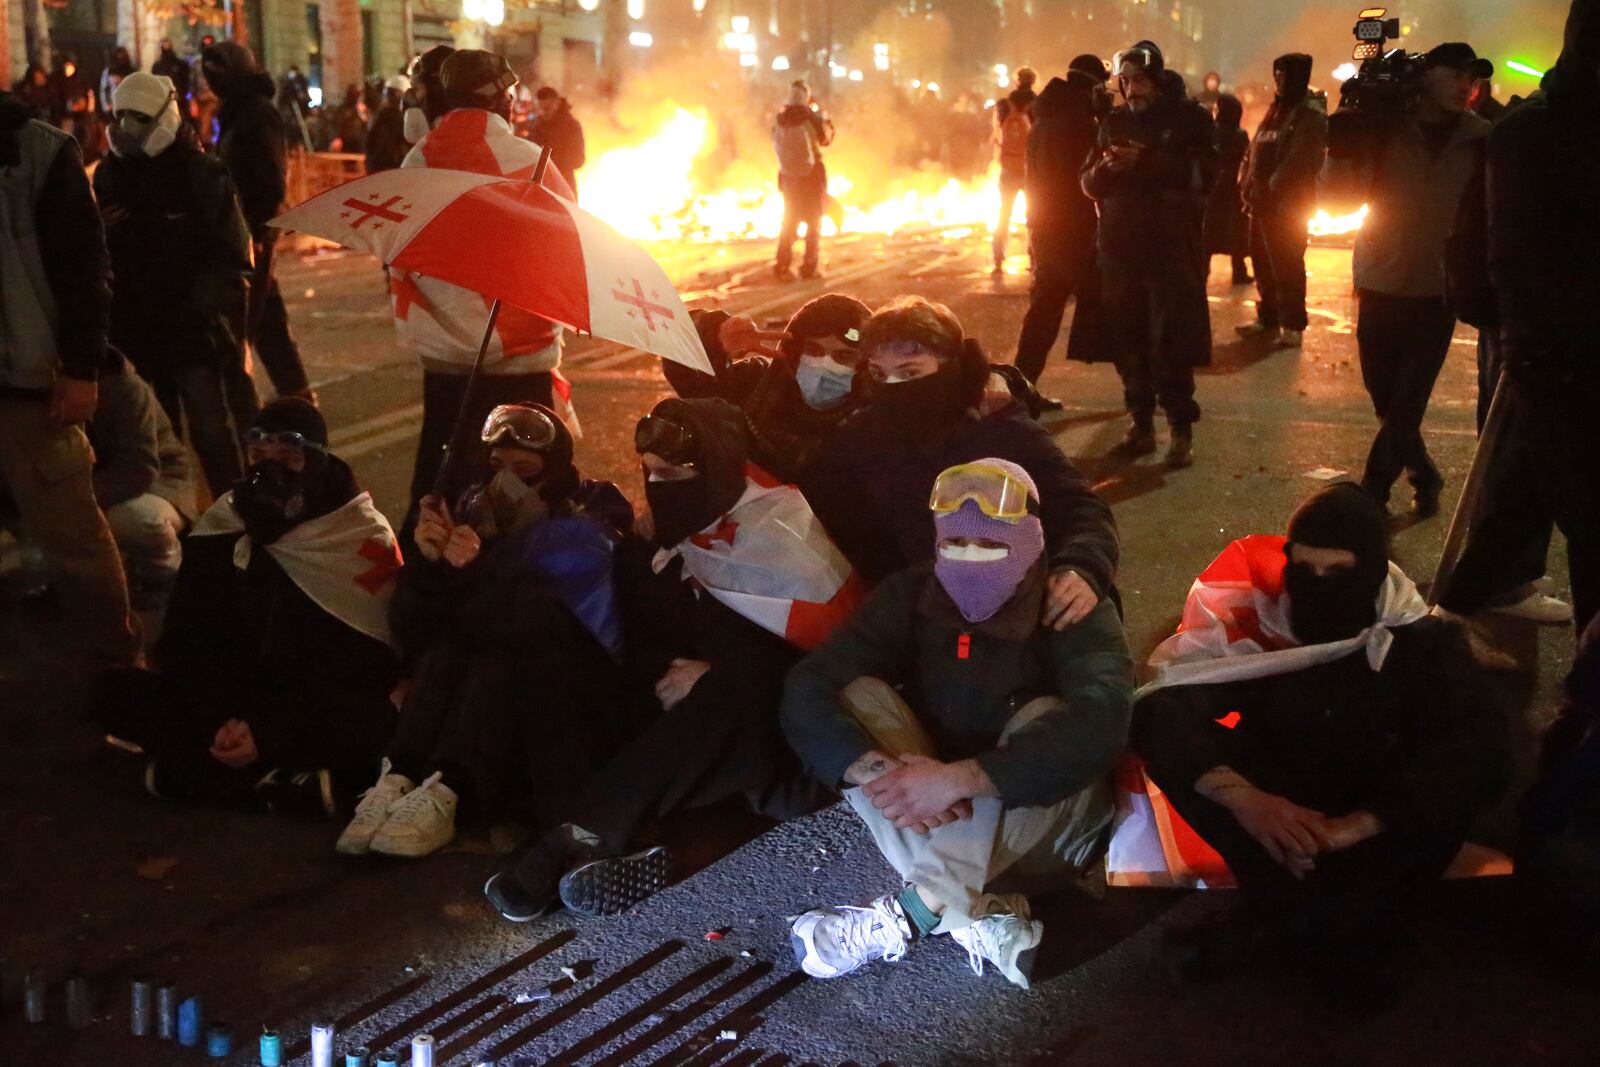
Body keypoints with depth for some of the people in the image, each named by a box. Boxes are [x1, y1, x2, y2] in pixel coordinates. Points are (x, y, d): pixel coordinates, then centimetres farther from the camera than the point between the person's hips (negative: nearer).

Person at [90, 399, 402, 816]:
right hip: (235, 701, 4)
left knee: (376, 721, -37)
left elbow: (361, 665, -15)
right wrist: (219, 718, -21)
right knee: (115, 692, -16)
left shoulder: (365, 537, -10)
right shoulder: (220, 528, 2)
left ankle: (195, 771, -25)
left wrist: (269, 732, -25)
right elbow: (185, 641, -2)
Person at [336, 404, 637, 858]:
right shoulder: (475, 514, 5)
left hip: (556, 712, -3)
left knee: (497, 652, -31)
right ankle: (399, 781, -39)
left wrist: (474, 574, -27)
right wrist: (428, 564, -21)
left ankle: (446, 795, -46)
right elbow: (409, 629, -3)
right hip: (472, 689, 4)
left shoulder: (582, 533, -3)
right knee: (446, 647, -25)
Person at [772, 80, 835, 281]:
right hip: (811, 175, -3)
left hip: (788, 176, 3)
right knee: (814, 223, 9)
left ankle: (782, 266, 5)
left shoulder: (779, 120, -4)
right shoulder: (810, 117, -14)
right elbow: (826, 138, -1)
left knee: (790, 221, 14)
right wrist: (822, 117, 14)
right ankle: (809, 267, 5)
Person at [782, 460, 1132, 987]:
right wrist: (876, 772, -39)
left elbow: (1100, 722, -35)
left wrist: (960, 778, -44)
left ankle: (909, 913, -32)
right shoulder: (911, 595, -8)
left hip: (1040, 821, -2)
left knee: (1044, 721, -30)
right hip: (933, 824, 3)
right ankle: (982, 917, -31)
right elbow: (808, 690, -19)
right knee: (858, 696, -20)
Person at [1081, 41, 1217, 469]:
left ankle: (1182, 431, 2)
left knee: (1171, 346, -6)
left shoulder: (1188, 118, 1)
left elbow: (1203, 175, -10)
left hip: (1172, 250, -4)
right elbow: (1090, 184, 12)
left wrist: (1146, 162, -18)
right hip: (1120, 249, 4)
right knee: (1129, 344, 4)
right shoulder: (1114, 122, 13)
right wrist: (1106, 167, -10)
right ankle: (1142, 425, 15)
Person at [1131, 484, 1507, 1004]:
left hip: (1374, 834, 0)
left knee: (1441, 798, -33)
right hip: (1271, 814, 1)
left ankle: (1266, 930, -24)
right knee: (1172, 724, -27)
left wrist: (1356, 825, -41)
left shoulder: (1424, 641, -11)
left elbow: (1478, 748, -27)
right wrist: (1242, 797, -43)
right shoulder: (1256, 618, -13)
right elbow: (1158, 704, -25)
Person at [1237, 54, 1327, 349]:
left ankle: (1292, 325, -2)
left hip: (1288, 202, -9)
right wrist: (1250, 187, 9)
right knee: (1263, 262, 13)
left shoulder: (1310, 114, -9)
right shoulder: (1278, 108, 19)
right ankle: (1268, 318, 23)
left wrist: (1273, 189, -23)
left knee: (1286, 265, -7)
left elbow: (1299, 158, -20)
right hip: (1263, 200, 9)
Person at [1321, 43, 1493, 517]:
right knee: (1389, 406, 11)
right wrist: (1346, 135, -22)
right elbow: (1334, 188, -9)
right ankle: (1424, 477, 35)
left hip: (1437, 296, -1)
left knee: (1404, 410, -4)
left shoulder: (1480, 140, -2)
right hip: (1379, 289, 1)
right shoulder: (1385, 129, -4)